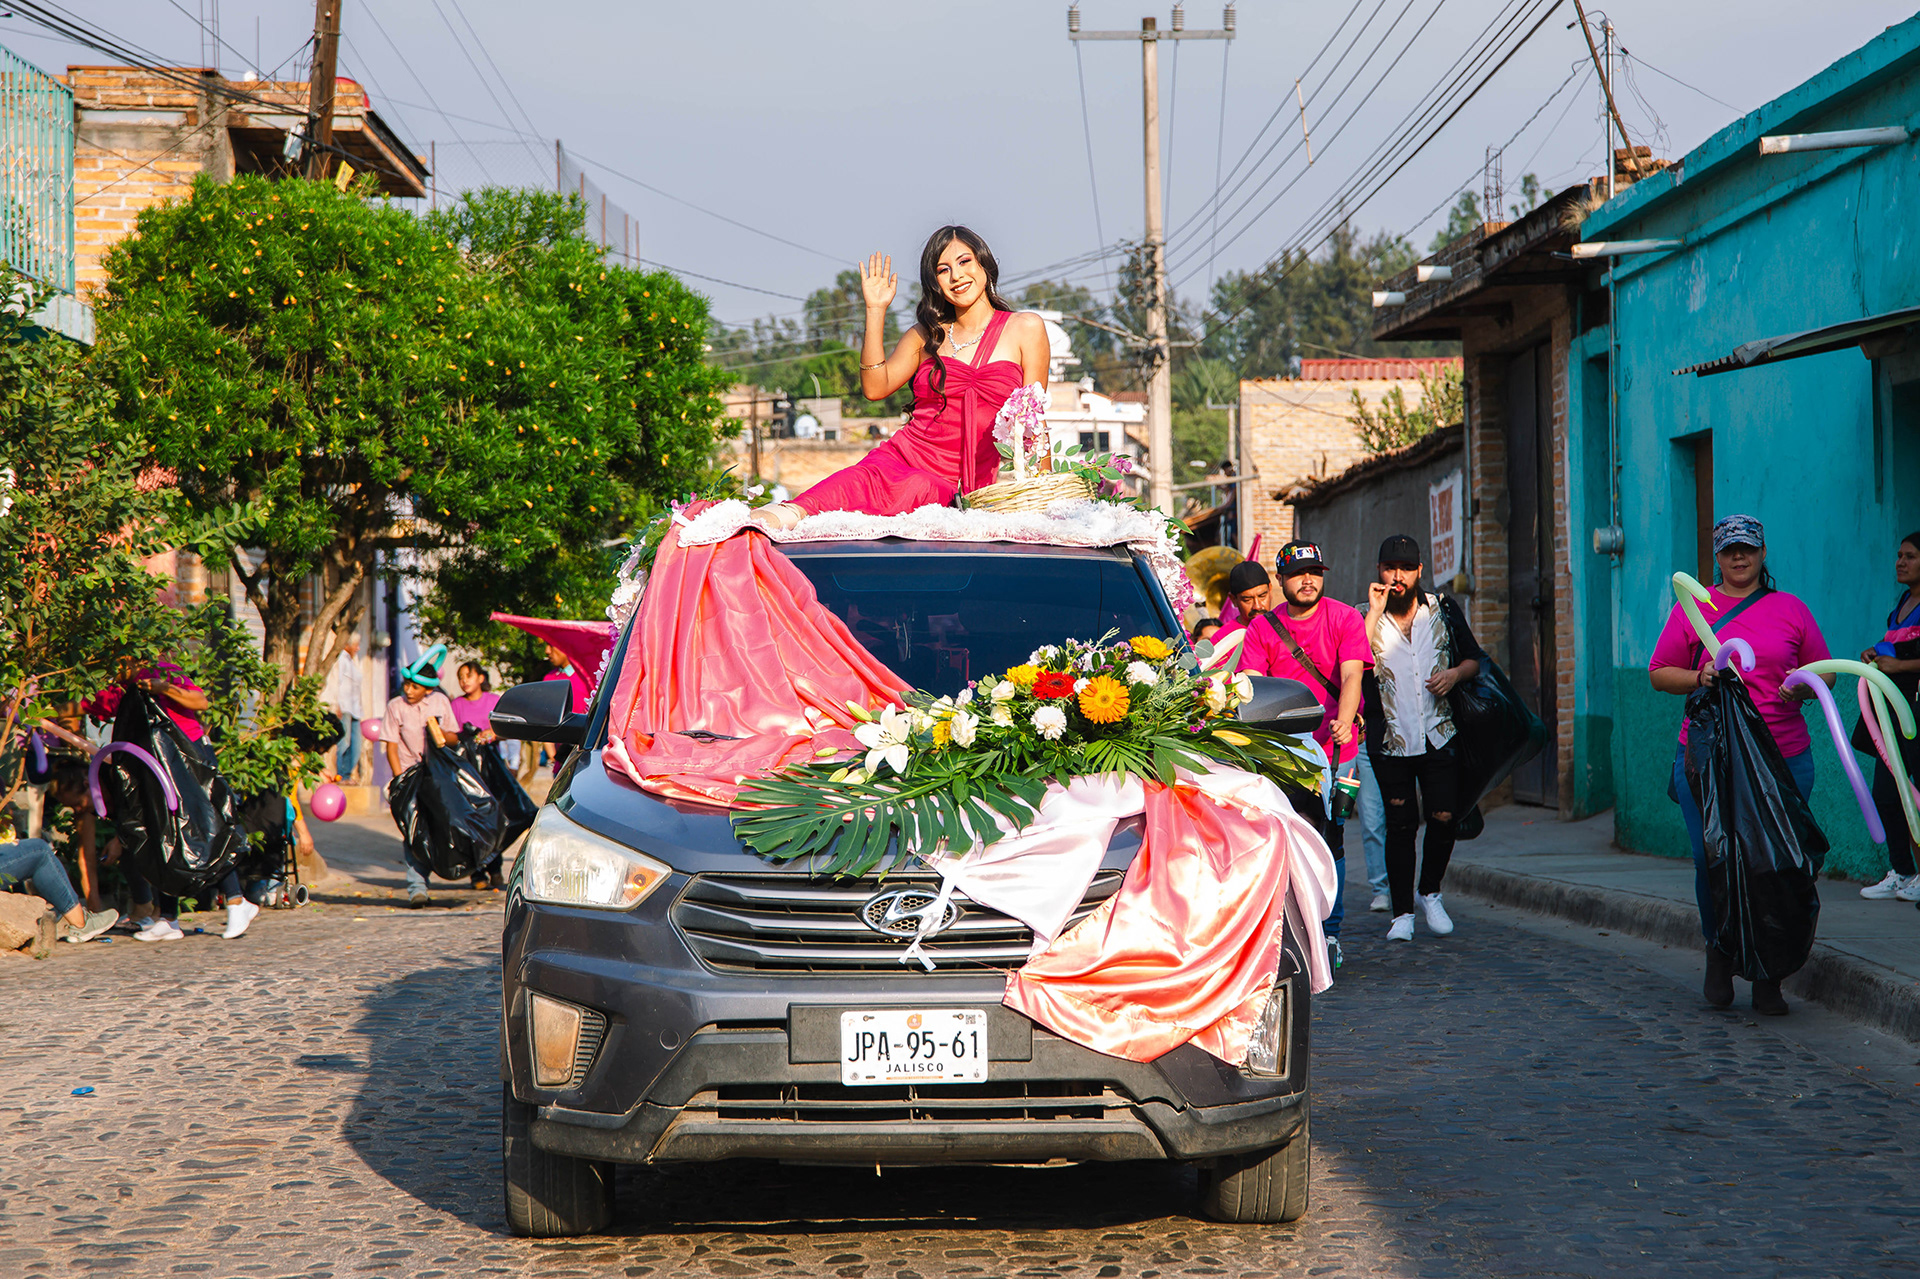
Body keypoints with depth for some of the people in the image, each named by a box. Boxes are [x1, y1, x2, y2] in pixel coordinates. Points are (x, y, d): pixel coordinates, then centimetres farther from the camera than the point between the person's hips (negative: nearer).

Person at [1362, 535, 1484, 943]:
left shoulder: (1443, 610, 8)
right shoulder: (1366, 617, 2)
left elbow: (1473, 658, 15)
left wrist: (1455, 673, -7)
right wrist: (1375, 613, -17)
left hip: (1439, 735, 1)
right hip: (1390, 738, -1)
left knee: (1444, 817, -4)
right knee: (1401, 823, -2)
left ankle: (1429, 893, 20)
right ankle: (1402, 912, 8)